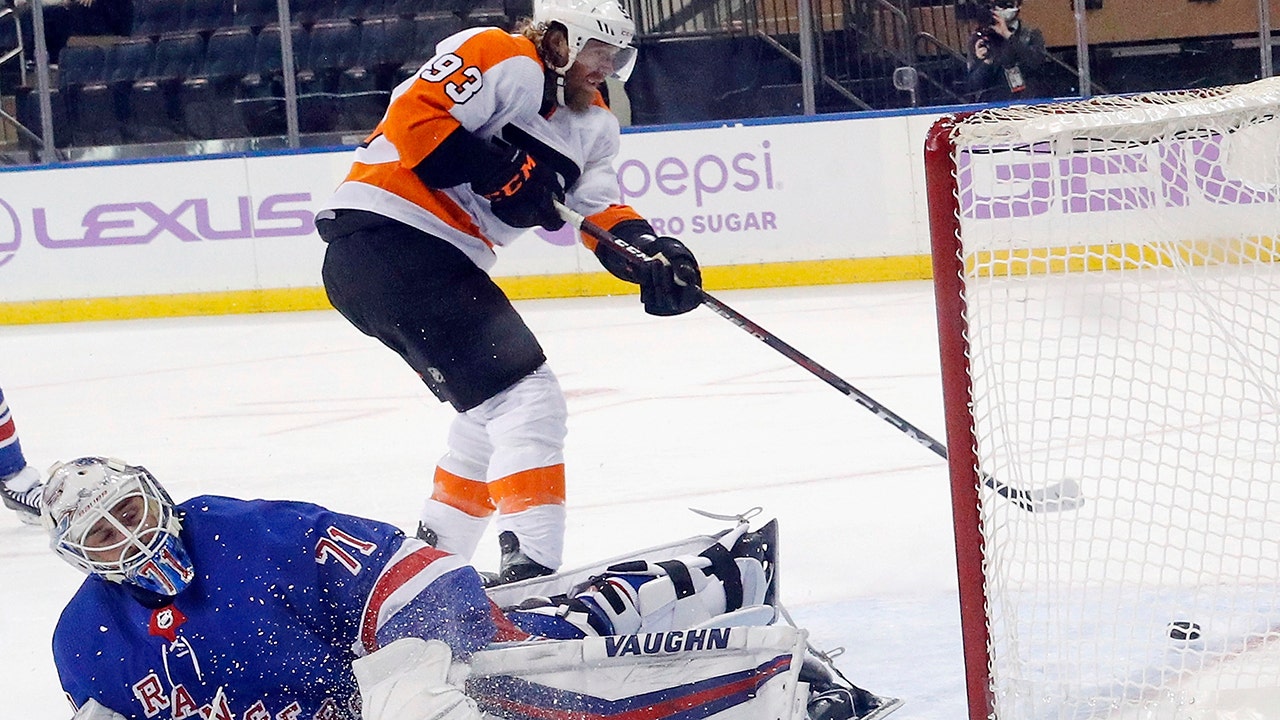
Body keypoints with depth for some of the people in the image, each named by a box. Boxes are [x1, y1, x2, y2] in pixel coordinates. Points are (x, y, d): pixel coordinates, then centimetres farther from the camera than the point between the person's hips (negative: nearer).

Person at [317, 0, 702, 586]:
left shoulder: (593, 125, 19)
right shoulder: (499, 58, -8)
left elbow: (602, 211, 9)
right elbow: (413, 119, -19)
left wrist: (651, 252, -10)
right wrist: (504, 172, -20)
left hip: (442, 261, 11)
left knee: (495, 414, 23)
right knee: (527, 401, -16)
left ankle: (428, 559, 32)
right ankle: (529, 570, -23)